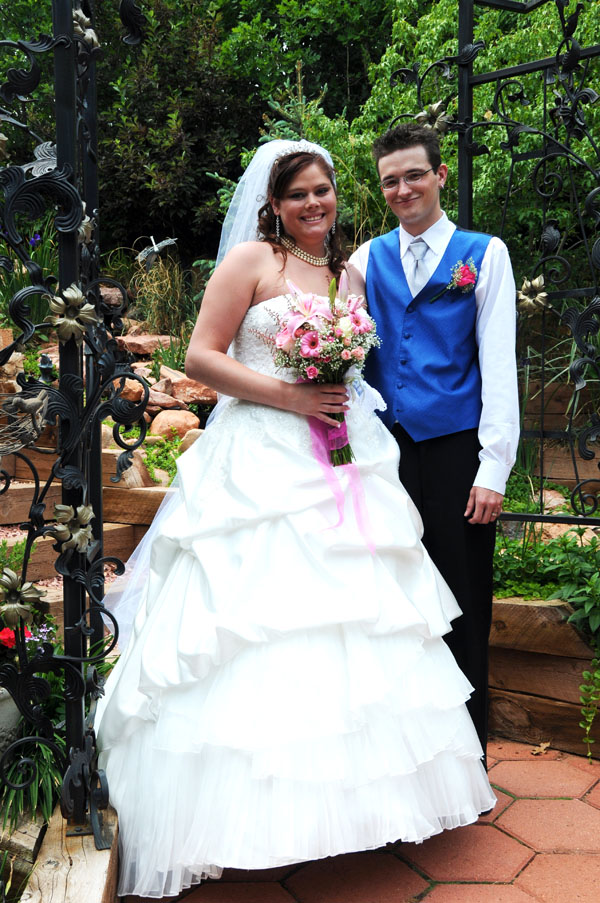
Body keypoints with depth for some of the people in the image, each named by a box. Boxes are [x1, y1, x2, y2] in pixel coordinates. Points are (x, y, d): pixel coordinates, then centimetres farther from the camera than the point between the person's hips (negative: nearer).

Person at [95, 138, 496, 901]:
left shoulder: (349, 272, 18)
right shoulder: (251, 260, 0)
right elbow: (200, 357, -7)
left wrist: (343, 394, 3)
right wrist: (286, 395, -14)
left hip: (339, 462, 6)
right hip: (260, 464, -6)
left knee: (348, 619, 7)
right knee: (257, 621, -7)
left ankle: (354, 787, 22)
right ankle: (248, 812, 5)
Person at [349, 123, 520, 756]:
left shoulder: (484, 254, 4)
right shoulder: (366, 260, 12)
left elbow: (498, 366, -2)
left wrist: (493, 467, -9)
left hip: (455, 452, -2)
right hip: (386, 453, 3)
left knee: (461, 611, 5)